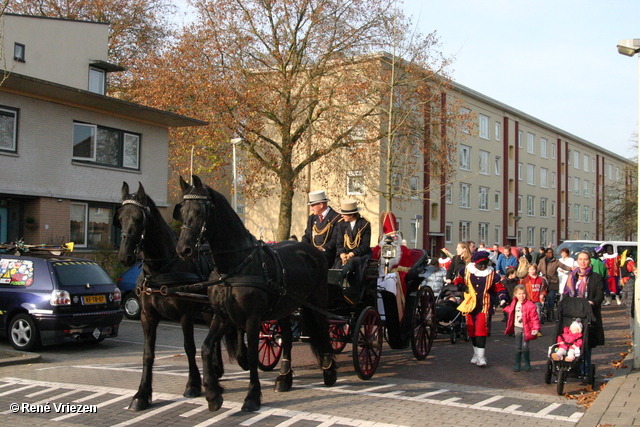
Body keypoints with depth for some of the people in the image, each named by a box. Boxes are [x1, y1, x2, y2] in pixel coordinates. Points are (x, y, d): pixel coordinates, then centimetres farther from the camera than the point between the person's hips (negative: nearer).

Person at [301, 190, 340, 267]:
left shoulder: (336, 218, -4)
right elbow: (307, 236, 20)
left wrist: (322, 249, -22)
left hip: (326, 253, -6)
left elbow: (335, 240, -10)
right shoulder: (312, 218, 19)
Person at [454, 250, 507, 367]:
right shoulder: (466, 271, 3)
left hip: (484, 307, -2)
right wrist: (461, 287, 1)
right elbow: (457, 281, 18)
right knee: (472, 331, 10)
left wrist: (502, 298, -7)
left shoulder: (491, 274, 2)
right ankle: (476, 354, 27)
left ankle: (481, 356, -9)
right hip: (470, 306, 2)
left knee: (481, 330, -14)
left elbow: (499, 288, 8)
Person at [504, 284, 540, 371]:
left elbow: (534, 317, -13)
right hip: (517, 328, 5)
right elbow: (510, 310, 27)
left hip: (526, 329, -5)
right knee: (518, 347, 8)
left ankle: (527, 363, 14)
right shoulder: (514, 304, 5)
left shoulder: (530, 305, -13)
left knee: (525, 347, -6)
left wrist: (536, 328, -19)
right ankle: (517, 364, 17)